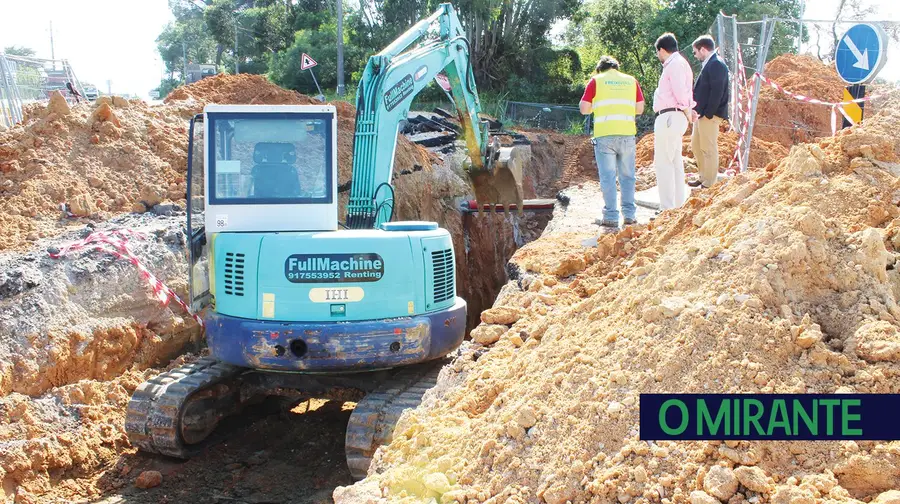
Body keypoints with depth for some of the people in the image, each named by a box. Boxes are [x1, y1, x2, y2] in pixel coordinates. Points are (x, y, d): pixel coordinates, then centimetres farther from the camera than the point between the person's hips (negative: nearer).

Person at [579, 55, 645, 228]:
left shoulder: (596, 80, 6)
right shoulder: (631, 80, 14)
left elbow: (584, 109, 1)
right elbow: (640, 109, 12)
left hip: (604, 134, -2)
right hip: (627, 134, 2)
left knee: (608, 176, 1)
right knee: (627, 176, 11)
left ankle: (611, 217, 0)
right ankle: (629, 215, 12)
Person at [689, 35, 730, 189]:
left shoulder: (716, 65, -14)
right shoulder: (708, 65, 15)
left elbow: (717, 92, -20)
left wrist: (708, 113, -20)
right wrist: (697, 111, 11)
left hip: (709, 116, -10)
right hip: (701, 114, 10)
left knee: (709, 148, -3)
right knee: (696, 145, 18)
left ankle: (709, 183, 4)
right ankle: (703, 177, 29)